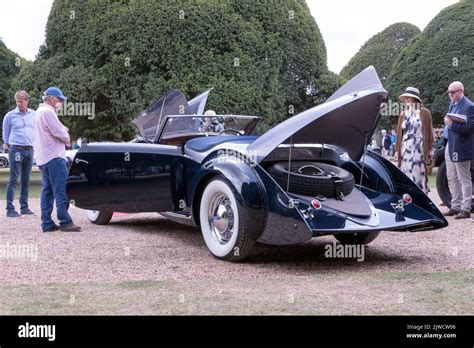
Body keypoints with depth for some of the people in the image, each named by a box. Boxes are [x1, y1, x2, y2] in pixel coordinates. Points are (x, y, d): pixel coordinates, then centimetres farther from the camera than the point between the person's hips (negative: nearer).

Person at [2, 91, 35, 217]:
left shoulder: (33, 114, 8)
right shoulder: (10, 115, -2)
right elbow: (6, 133, 6)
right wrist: (7, 146, 8)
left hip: (29, 150, 4)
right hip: (16, 149, -4)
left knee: (25, 180, 9)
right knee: (13, 180, -6)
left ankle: (24, 207, 15)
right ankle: (10, 209, -5)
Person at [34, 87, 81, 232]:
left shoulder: (40, 111, 21)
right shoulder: (48, 112, -13)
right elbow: (58, 132, -17)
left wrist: (63, 130, 3)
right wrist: (68, 139, 2)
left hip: (43, 158, 10)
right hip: (53, 156, -10)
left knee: (47, 191, 9)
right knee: (60, 191, -9)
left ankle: (47, 223, 10)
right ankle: (65, 222, -9)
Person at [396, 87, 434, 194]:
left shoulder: (424, 112, 2)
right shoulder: (403, 114, 14)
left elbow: (429, 132, 0)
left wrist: (429, 151, -4)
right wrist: (397, 150, 10)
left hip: (419, 149, -4)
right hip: (405, 149, 4)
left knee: (418, 174, -7)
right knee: (406, 175, 1)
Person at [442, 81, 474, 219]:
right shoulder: (452, 104, 13)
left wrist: (451, 124, -26)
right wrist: (447, 122, 3)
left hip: (460, 148, -9)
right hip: (449, 146, 9)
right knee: (452, 178, 14)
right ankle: (455, 206, 23)